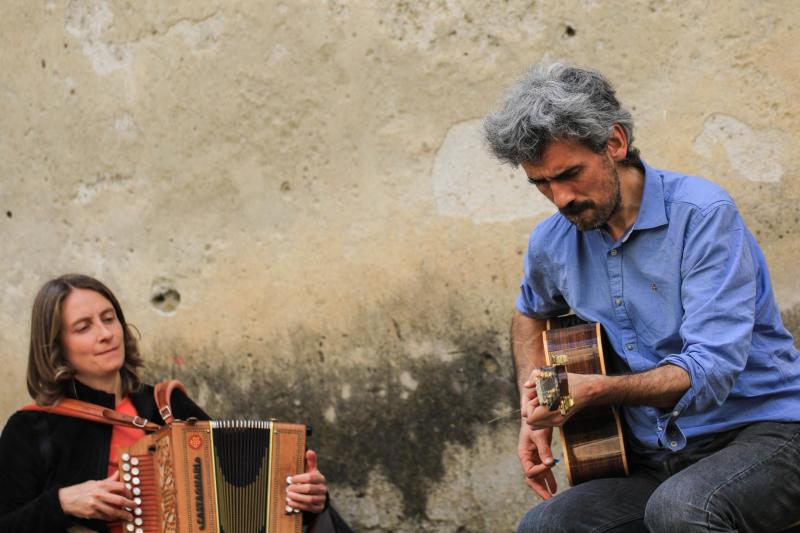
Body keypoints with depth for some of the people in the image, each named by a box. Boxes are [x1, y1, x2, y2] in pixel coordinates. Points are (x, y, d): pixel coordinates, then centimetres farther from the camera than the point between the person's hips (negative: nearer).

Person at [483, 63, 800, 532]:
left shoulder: (702, 214, -12)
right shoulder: (552, 242, 7)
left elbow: (711, 370, -21)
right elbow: (532, 313, 31)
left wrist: (591, 391, -34)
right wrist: (536, 408, 15)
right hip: (655, 462, 5)